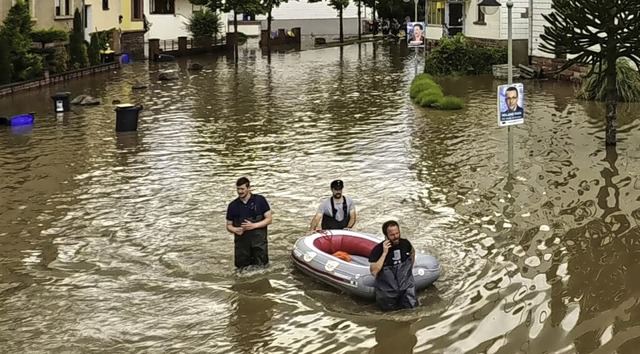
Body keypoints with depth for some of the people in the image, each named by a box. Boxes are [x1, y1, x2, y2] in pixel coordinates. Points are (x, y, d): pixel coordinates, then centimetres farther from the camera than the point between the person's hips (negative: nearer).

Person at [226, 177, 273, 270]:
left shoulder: (260, 200, -2)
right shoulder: (233, 205, 5)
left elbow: (269, 219, -2)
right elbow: (229, 225, 10)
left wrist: (253, 225, -16)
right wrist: (235, 230, -14)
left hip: (258, 241, -2)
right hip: (241, 241, 2)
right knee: (242, 267, 4)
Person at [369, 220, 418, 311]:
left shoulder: (405, 243, -5)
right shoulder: (378, 249, -19)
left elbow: (412, 252, 21)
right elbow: (374, 271, -30)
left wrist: (410, 267, 16)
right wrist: (384, 253, -31)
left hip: (405, 282, 3)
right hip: (387, 286, -3)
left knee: (411, 305, -5)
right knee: (389, 308, -3)